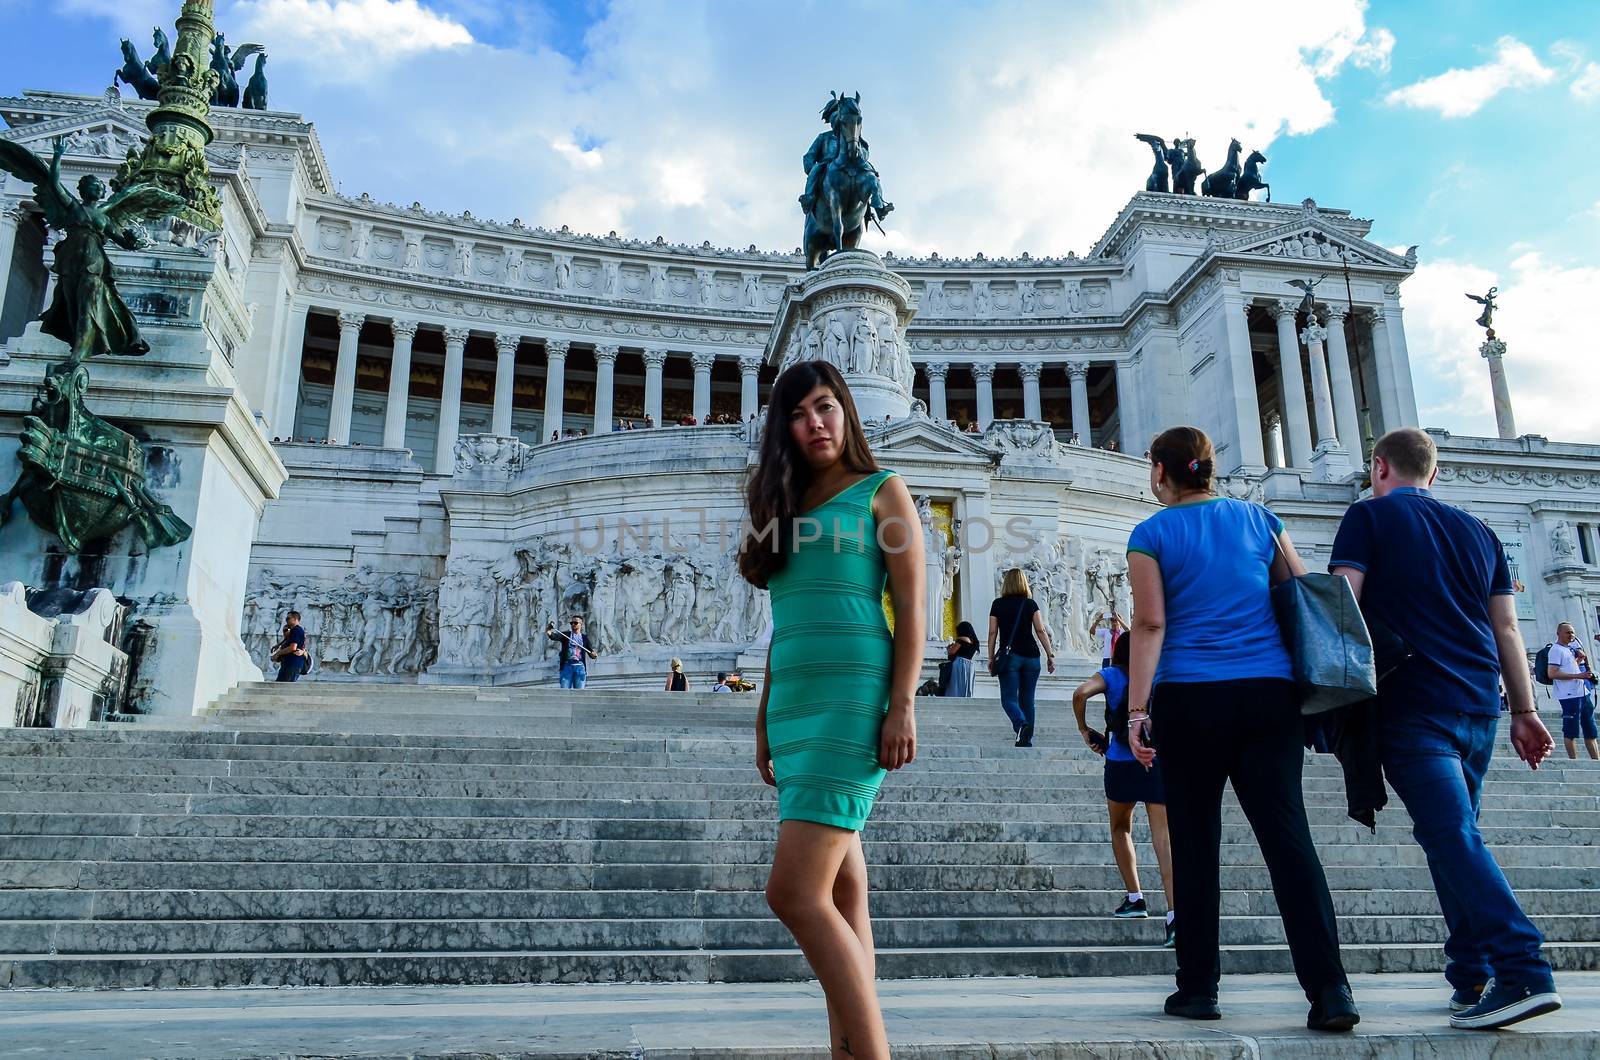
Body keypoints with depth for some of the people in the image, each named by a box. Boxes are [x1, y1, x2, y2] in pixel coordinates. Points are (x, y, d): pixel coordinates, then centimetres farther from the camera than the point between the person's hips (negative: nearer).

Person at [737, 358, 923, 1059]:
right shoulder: (787, 508, 21)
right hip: (794, 703, 7)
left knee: (794, 892, -16)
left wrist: (902, 707, -13)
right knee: (843, 891, 7)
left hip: (855, 694, -7)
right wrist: (764, 720, 16)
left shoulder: (882, 491, 5)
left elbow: (912, 608, -4)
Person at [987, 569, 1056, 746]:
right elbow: (1040, 630, -1)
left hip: (1010, 656, -2)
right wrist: (1050, 654, 2)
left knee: (1009, 698, -3)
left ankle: (1022, 725, -29)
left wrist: (991, 658, 7)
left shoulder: (998, 604, 4)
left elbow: (992, 632, 2)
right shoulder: (1030, 603, 5)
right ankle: (1026, 739, 10)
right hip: (1031, 656, 2)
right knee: (1027, 699, 10)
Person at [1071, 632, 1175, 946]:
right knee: (1163, 838, -4)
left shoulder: (1111, 675, 4)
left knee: (1121, 829, 22)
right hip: (1160, 762, 1)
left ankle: (1135, 898, 21)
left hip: (1121, 763, -1)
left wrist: (1084, 729, 0)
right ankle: (1173, 913, -16)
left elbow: (1081, 693, -12)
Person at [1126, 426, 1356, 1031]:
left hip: (1189, 697, -3)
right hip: (1271, 692, 3)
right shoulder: (1258, 519, 12)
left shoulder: (1152, 534, 1)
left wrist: (1137, 710, -8)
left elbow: (1150, 623, -7)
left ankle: (1198, 989, 10)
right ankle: (1329, 989, -7)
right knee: (1287, 832, 1)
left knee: (1195, 840, 5)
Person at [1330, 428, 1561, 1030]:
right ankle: (1471, 977, 14)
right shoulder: (1476, 532, 17)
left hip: (1413, 705, -6)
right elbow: (1506, 628, 14)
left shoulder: (1369, 517, 2)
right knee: (1455, 834, 13)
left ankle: (1523, 971, -21)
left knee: (1451, 835, -10)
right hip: (1479, 705, 6)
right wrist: (1525, 712, 15)